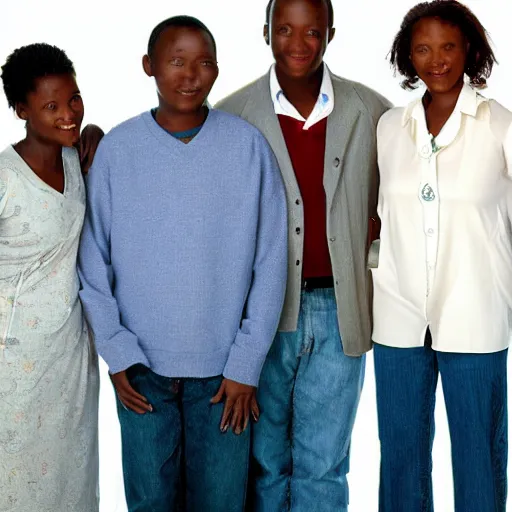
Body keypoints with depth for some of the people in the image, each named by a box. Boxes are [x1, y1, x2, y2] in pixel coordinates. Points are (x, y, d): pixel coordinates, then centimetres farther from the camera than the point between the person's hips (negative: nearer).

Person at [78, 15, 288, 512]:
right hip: (141, 365, 1)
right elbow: (93, 261, 1)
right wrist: (116, 352, -4)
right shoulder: (117, 148, -2)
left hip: (223, 366, -1)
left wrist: (246, 363, -6)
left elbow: (270, 262, -3)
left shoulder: (248, 145, -5)